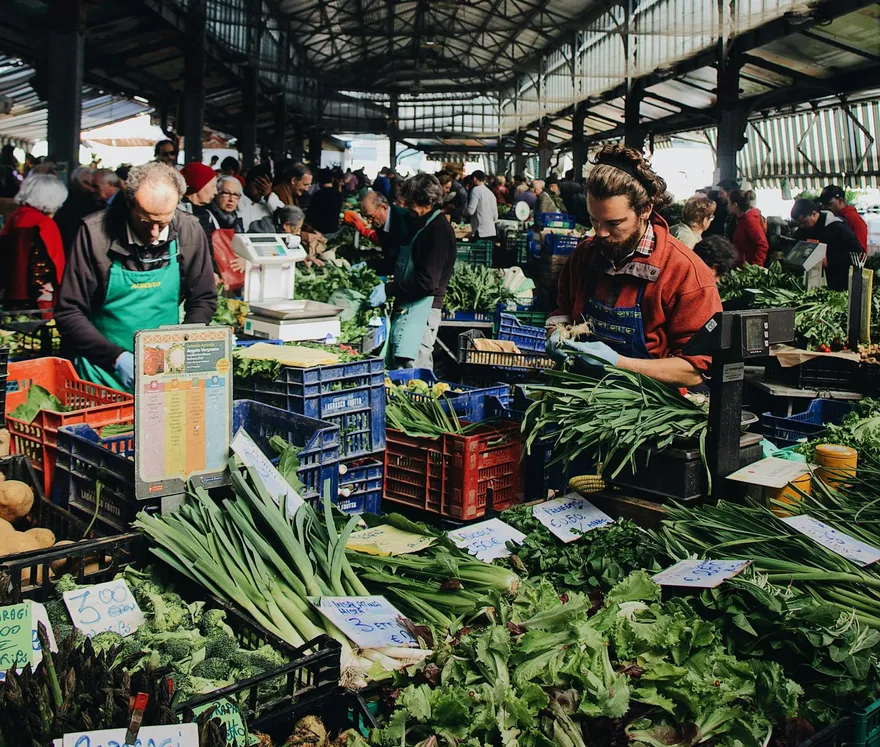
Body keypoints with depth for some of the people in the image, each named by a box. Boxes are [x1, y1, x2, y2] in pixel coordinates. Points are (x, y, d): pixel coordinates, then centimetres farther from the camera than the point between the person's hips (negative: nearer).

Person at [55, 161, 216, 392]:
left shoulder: (190, 232, -2)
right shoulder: (95, 232, -9)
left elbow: (204, 300, 10)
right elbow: (69, 313, -5)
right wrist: (116, 357, -16)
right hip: (103, 370, -2)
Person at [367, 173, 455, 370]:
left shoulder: (439, 231, -15)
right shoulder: (417, 224, 17)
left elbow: (427, 282, -21)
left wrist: (388, 290, -15)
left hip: (422, 308, -10)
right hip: (405, 306, 10)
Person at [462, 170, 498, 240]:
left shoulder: (476, 190, -6)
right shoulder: (491, 193, 16)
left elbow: (470, 210, -14)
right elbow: (495, 216, 17)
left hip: (480, 232, -7)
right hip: (492, 231, 7)